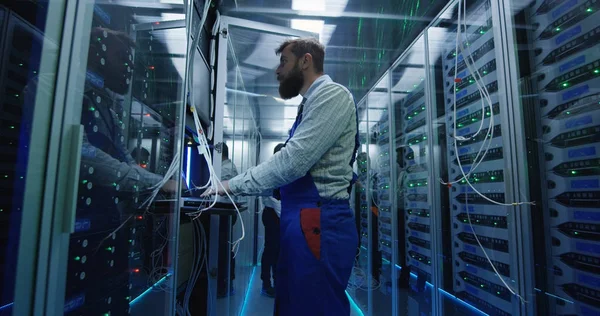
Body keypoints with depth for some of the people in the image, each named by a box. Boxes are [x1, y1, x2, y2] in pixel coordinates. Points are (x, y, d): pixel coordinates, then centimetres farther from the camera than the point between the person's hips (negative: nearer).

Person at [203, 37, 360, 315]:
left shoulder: (332, 95, -9)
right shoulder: (312, 102, 21)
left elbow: (293, 161, -20)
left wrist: (233, 186, -11)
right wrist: (236, 185, 14)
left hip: (318, 222, -9)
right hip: (302, 220, 10)